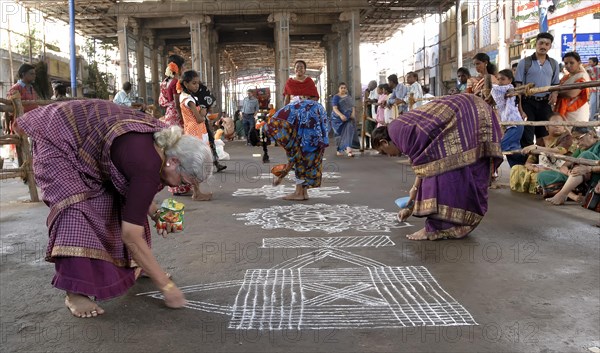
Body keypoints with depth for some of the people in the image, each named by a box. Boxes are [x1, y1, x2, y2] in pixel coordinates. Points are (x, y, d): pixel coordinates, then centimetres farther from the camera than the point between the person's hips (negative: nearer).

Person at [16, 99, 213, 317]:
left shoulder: (165, 141, -13)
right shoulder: (148, 164, -38)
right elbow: (131, 236, -34)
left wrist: (155, 214, -7)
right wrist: (166, 286, -29)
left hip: (87, 139, 8)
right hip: (57, 140, -8)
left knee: (121, 201, 3)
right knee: (77, 206, -22)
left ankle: (128, 264, 20)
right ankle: (74, 292, -15)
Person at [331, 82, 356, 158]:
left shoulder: (349, 97, 13)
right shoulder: (336, 97, -1)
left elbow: (352, 107, 12)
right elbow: (335, 108, -12)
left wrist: (353, 114, -10)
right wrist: (341, 115, -28)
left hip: (348, 118, 3)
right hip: (338, 118, -3)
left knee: (349, 130, -16)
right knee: (340, 134, 3)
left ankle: (348, 149, -24)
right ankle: (340, 150, 17)